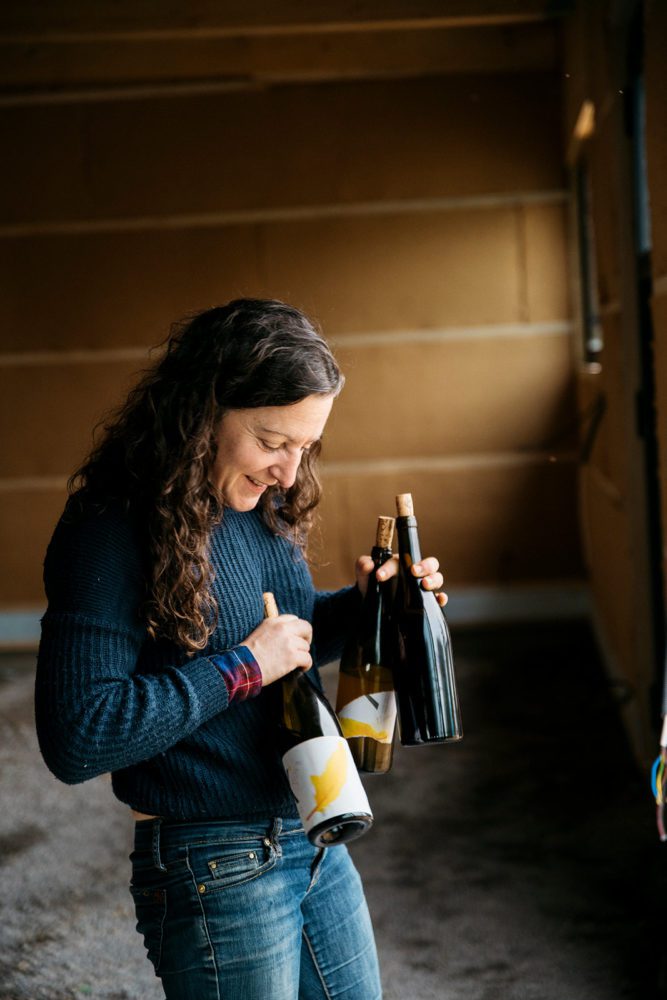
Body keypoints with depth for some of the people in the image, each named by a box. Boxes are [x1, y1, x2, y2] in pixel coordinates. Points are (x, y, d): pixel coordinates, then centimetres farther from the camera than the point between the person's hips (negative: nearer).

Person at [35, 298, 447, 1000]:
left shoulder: (263, 506, 2)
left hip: (314, 838, 7)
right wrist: (243, 667, -22)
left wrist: (360, 602, -1)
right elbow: (75, 738, -24)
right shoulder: (112, 532, -20)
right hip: (215, 871, -7)